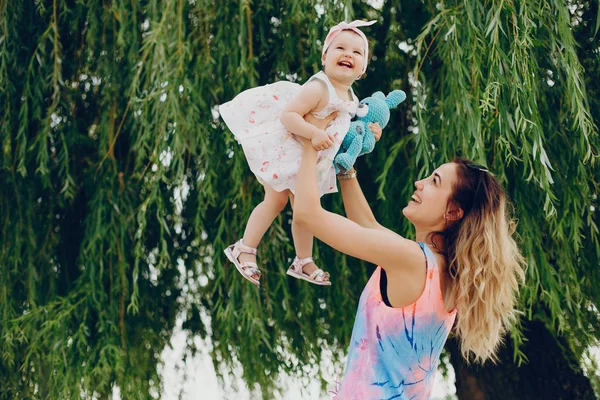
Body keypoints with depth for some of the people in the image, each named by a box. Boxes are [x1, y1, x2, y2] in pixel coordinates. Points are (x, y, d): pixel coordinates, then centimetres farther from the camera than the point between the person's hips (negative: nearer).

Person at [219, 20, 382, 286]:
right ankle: (244, 250, 11)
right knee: (276, 199, -6)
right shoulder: (318, 88, -26)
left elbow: (342, 129, 18)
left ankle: (303, 262, 28)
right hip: (283, 152, -8)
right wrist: (313, 134, -42)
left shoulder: (351, 99, 2)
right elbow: (287, 115, -31)